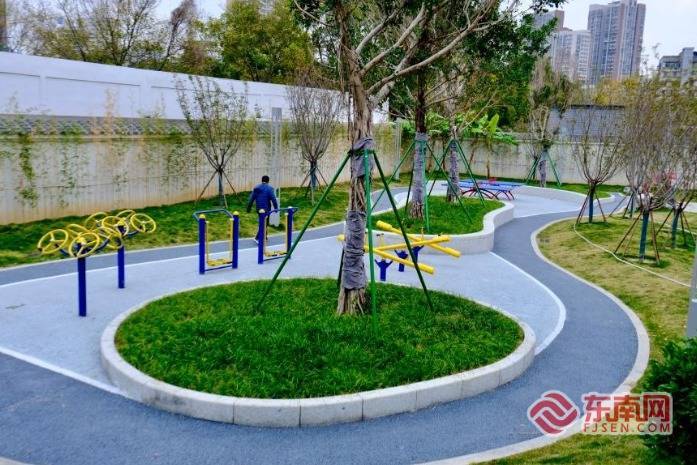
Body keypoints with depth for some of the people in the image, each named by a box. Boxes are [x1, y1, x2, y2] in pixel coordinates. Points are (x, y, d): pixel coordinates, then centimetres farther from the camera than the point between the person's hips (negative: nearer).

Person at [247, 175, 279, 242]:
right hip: (266, 209, -6)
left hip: (258, 208, 6)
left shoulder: (256, 188, 8)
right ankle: (257, 237, -13)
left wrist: (249, 208, 13)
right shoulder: (269, 188, -8)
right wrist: (276, 208, -7)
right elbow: (273, 199, -13)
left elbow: (251, 198, 8)